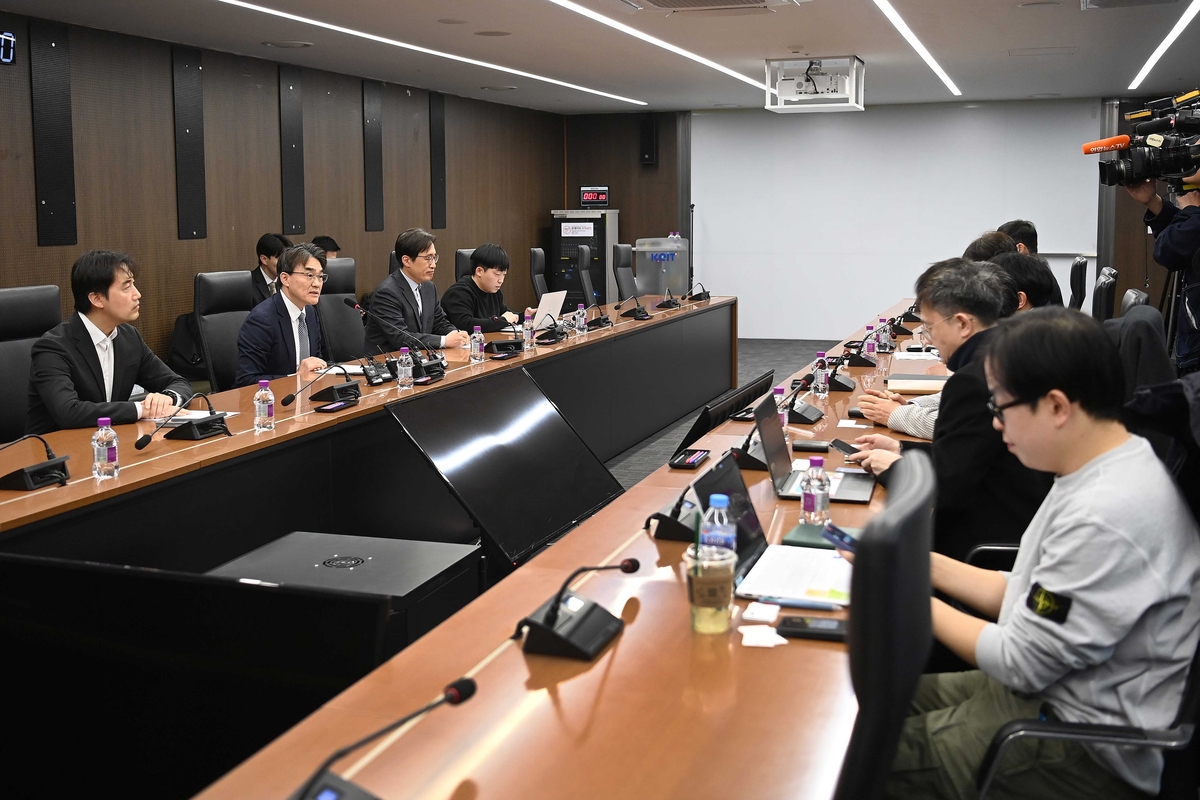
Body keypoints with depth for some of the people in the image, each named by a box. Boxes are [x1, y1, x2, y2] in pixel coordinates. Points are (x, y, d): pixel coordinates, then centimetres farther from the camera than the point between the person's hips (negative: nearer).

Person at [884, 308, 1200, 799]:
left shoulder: (1107, 519, -29)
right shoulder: (1100, 476, 2)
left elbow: (1021, 662, -21)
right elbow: (1031, 595, 10)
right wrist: (927, 564, 3)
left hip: (1093, 755, -9)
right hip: (1053, 691, 9)